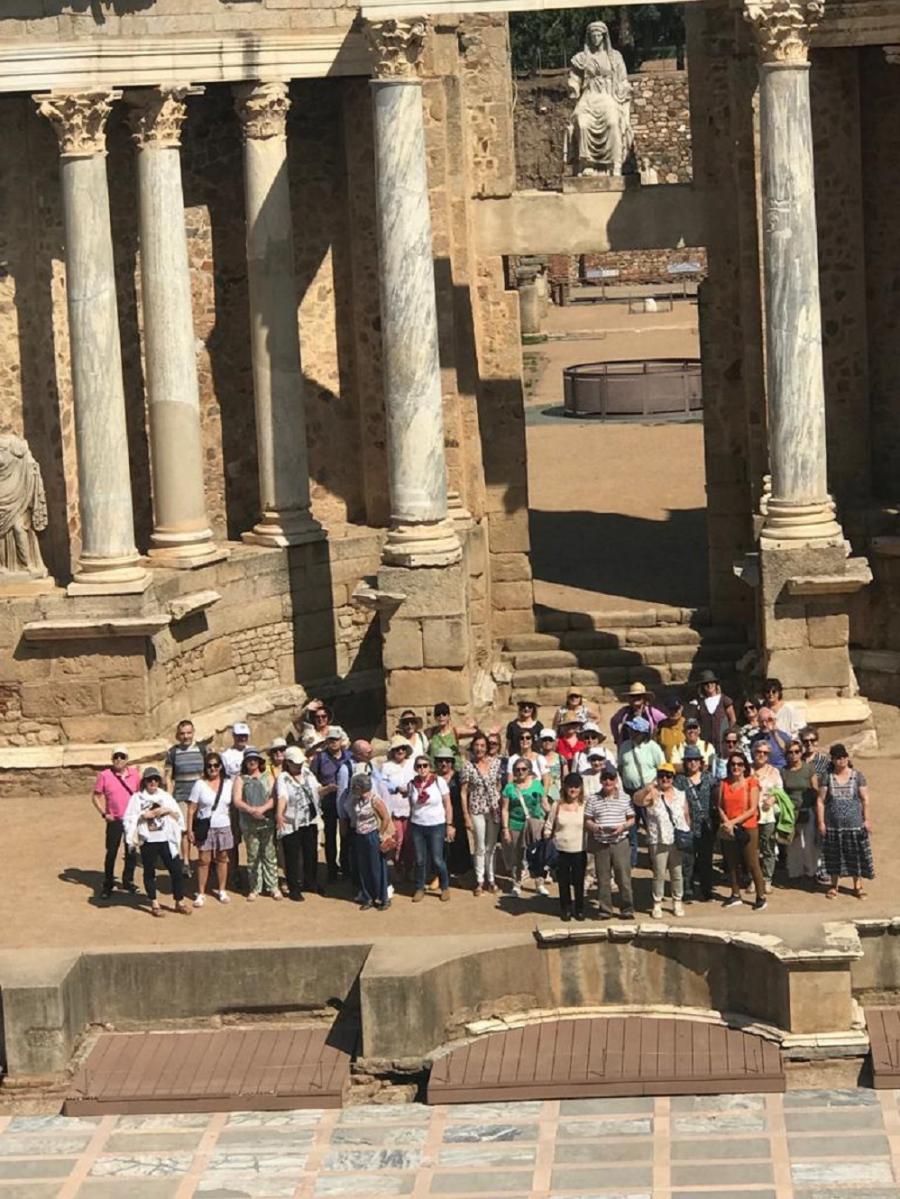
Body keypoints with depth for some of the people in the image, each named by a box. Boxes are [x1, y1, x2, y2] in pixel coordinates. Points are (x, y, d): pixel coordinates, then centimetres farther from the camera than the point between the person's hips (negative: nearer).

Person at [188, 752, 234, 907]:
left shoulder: (228, 784, 3)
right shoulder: (200, 785, -4)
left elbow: (232, 805, 9)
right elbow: (192, 809, -3)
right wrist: (190, 830, -8)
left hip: (223, 827, 2)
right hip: (205, 828, -2)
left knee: (222, 859, 10)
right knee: (204, 860, 0)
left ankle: (221, 891, 23)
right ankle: (200, 894, 7)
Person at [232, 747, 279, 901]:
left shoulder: (267, 778, 10)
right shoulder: (240, 779, 8)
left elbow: (274, 798, 0)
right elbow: (236, 801, -2)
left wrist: (263, 808, -17)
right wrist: (251, 810, -19)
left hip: (267, 822, 0)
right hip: (249, 824, 0)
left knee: (269, 855, 1)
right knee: (253, 857, 3)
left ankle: (272, 886, 7)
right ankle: (254, 888, 10)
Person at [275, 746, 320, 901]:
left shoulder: (307, 773, 6)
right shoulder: (283, 779, -14)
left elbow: (316, 790, 18)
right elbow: (282, 797, -30)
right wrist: (279, 814, -46)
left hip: (310, 822, 6)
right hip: (291, 824, -6)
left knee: (311, 853, 17)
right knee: (293, 857, 1)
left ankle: (310, 882, 35)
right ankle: (294, 888, 11)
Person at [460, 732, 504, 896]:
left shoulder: (496, 762, -1)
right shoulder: (467, 766, -8)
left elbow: (499, 785, 7)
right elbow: (463, 792, -5)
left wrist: (502, 806, 1)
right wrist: (466, 816, -7)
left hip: (494, 809, 2)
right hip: (477, 810, -2)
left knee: (491, 846, 10)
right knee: (480, 847, 4)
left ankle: (490, 879, 21)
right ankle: (480, 881, 16)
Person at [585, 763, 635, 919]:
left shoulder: (624, 798, 6)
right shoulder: (593, 799, 6)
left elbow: (631, 819, 8)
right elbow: (587, 821, 8)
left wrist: (623, 827, -12)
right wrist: (593, 827, -14)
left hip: (620, 842, -1)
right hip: (600, 843, 1)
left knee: (624, 877, -3)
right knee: (603, 878, 5)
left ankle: (627, 909, 5)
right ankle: (605, 910, 13)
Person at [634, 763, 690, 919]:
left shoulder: (680, 795, 9)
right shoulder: (653, 795, -3)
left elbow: (686, 816, 14)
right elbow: (637, 801, -22)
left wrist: (687, 833, 4)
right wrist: (647, 789, -38)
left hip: (678, 841, 3)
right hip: (658, 842, -3)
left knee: (677, 873, 10)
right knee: (659, 874, 0)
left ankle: (677, 902, 21)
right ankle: (657, 904, 7)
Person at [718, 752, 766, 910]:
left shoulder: (751, 783, -4)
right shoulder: (724, 784, 7)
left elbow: (753, 809, -10)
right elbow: (720, 807, 5)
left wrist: (734, 821, -15)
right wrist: (726, 822, -12)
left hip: (747, 828, -4)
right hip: (729, 831, 4)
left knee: (752, 864, -5)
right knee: (732, 864, 11)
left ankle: (761, 897, 1)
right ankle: (735, 896, 21)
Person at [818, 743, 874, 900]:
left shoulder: (857, 776, 1)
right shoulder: (827, 777, 1)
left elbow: (865, 799, 3)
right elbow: (820, 801, 1)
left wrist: (867, 819, -3)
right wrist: (821, 822, -4)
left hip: (854, 823, 0)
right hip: (833, 825, 0)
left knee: (856, 855, 2)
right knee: (834, 855, 7)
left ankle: (858, 885, 13)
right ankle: (834, 885, 19)